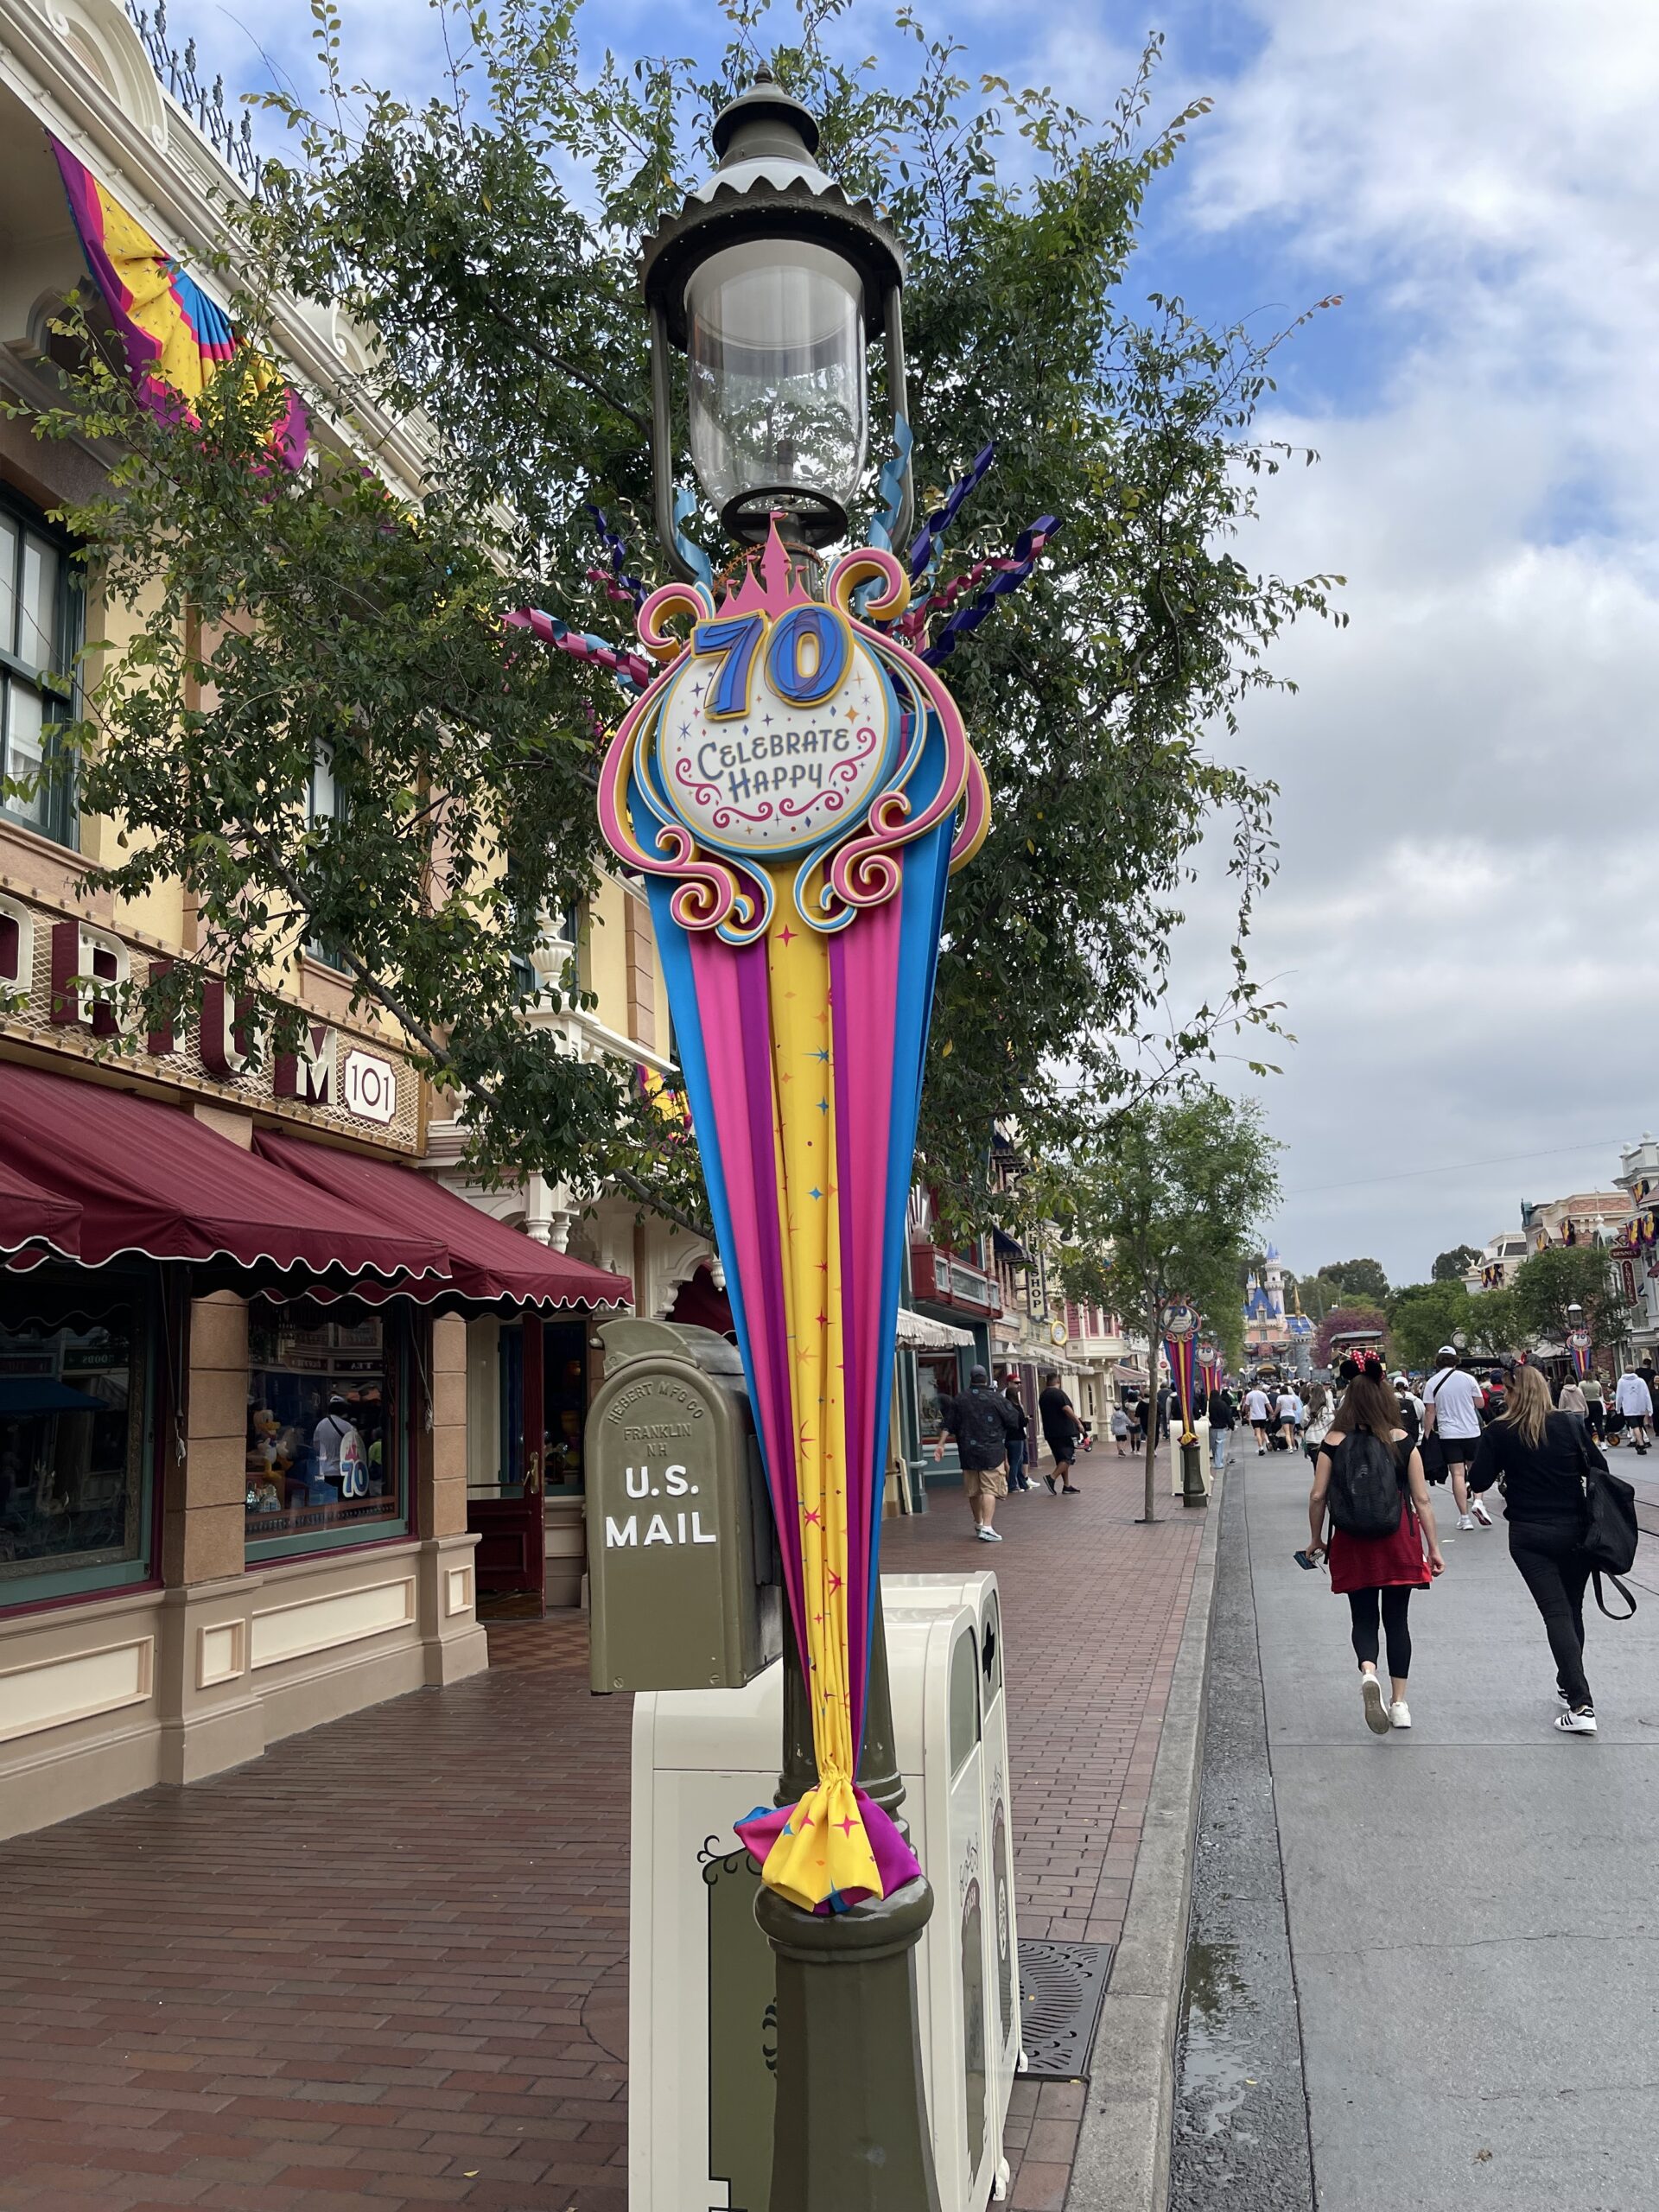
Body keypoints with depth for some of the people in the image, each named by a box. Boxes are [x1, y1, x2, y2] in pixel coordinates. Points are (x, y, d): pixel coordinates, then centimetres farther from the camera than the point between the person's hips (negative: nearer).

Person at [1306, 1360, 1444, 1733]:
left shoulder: (1333, 1442, -5)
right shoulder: (1402, 1442, -4)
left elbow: (1318, 1496, -4)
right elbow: (1422, 1500, -2)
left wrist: (1316, 1540, 10)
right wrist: (1433, 1548, 6)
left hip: (1352, 1542, 0)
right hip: (1399, 1539, 1)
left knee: (1363, 1619, 9)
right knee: (1397, 1620, 13)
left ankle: (1368, 1673, -20)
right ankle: (1399, 1703, 17)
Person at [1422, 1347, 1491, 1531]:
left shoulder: (1431, 1383, -3)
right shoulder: (1468, 1378, -1)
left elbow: (1429, 1412, -3)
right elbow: (1480, 1404, 5)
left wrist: (1427, 1435, 5)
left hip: (1448, 1434, -1)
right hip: (1471, 1431, 1)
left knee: (1458, 1474, 0)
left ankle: (1464, 1517, -1)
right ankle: (1478, 1501, -5)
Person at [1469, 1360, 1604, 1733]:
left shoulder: (1500, 1433, -6)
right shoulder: (1571, 1424, -2)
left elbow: (1478, 1482, -6)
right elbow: (1600, 1470, 0)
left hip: (1529, 1536, -2)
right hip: (1575, 1530, 3)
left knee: (1557, 1613, -4)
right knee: (1573, 1610, 19)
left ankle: (1580, 1705, -14)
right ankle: (1569, 1686, 32)